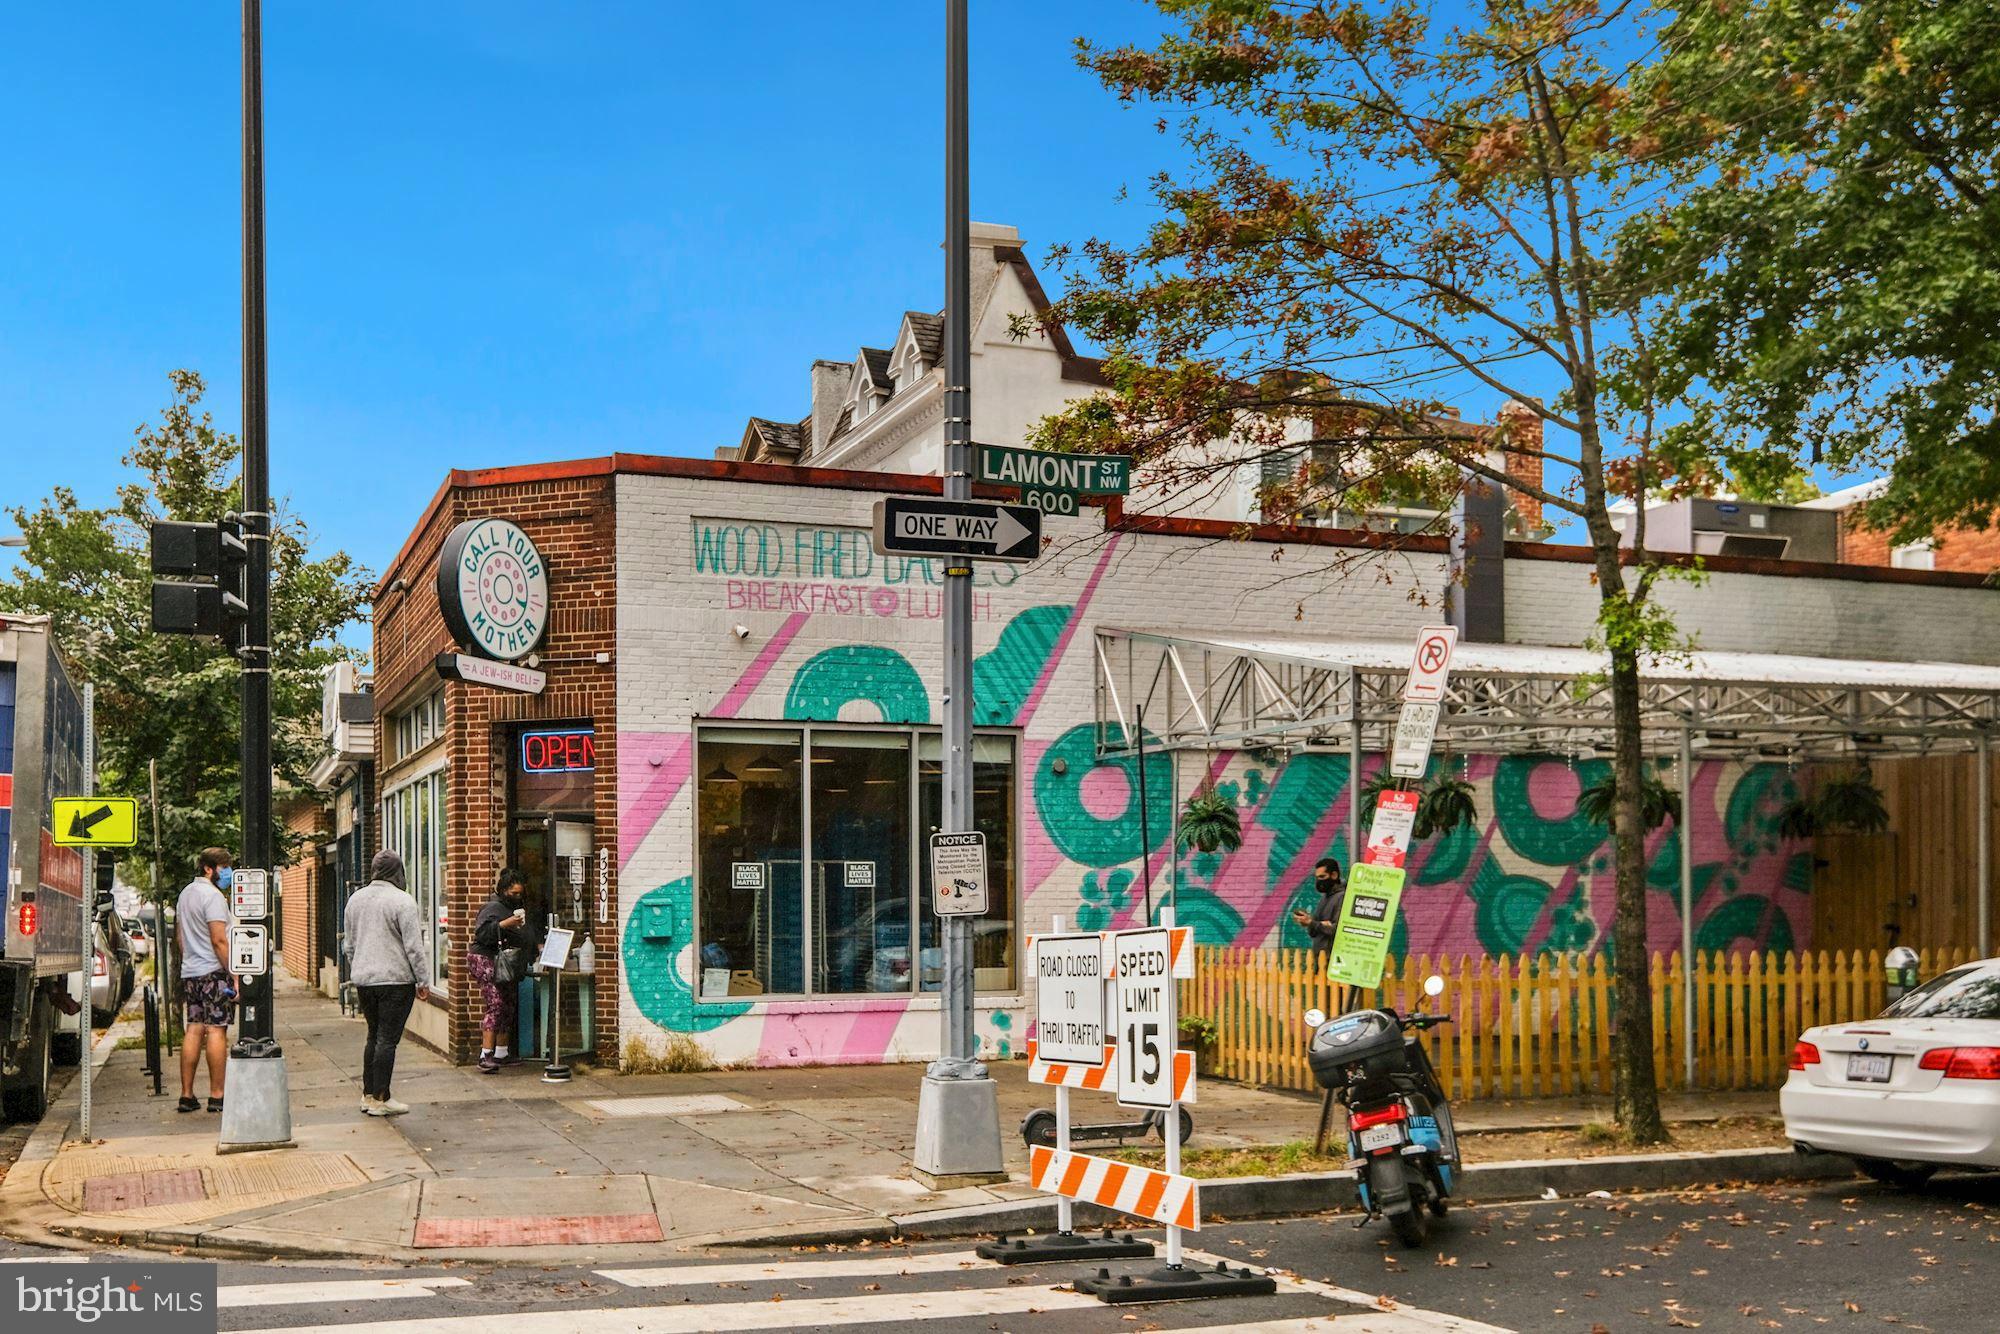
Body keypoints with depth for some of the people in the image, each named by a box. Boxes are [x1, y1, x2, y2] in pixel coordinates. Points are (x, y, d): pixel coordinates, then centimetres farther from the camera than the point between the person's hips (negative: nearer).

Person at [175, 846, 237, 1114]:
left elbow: (179, 936, 23)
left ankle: (187, 1095, 9)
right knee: (216, 1030, -6)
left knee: (193, 1030, 9)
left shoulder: (185, 894, 18)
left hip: (190, 972, 9)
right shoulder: (212, 895, -12)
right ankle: (217, 1096, -5)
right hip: (213, 971, -9)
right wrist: (235, 975, -16)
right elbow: (219, 940, -18)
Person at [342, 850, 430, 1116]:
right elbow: (414, 947, -13)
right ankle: (380, 1099, 0)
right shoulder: (402, 901, -12)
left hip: (363, 980, 7)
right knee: (388, 1039, -2)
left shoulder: (355, 899, 10)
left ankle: (368, 1094, 20)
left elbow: (349, 944, 19)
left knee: (374, 1036, 17)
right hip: (395, 979, -7)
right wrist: (423, 980, -6)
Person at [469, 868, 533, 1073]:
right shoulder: (493, 907, -11)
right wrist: (504, 924, -28)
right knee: (496, 1006, -17)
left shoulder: (517, 908, 18)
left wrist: (536, 948, 16)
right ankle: (486, 1055, -20)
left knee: (508, 1008, 10)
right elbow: (480, 933, -23)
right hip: (488, 962, -9)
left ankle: (502, 1053, 18)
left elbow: (524, 938, 31)